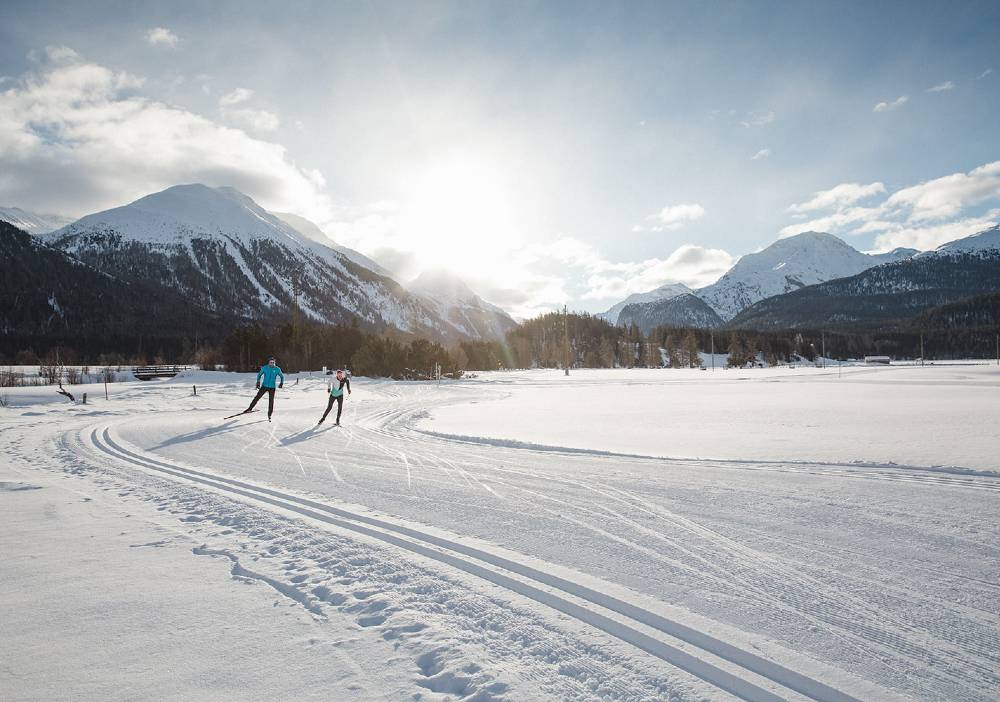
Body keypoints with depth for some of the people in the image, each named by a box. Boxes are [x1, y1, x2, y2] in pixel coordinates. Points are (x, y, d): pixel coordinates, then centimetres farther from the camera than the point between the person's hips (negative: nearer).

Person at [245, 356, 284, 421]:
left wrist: (281, 383, -5)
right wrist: (258, 382, 0)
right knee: (257, 397, -3)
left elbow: (282, 376, 9)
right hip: (264, 386, 0)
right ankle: (250, 409, 13)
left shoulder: (277, 369, -4)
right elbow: (259, 375, 11)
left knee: (271, 401, -1)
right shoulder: (265, 368, -3)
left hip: (272, 388, 0)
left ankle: (269, 415, 11)